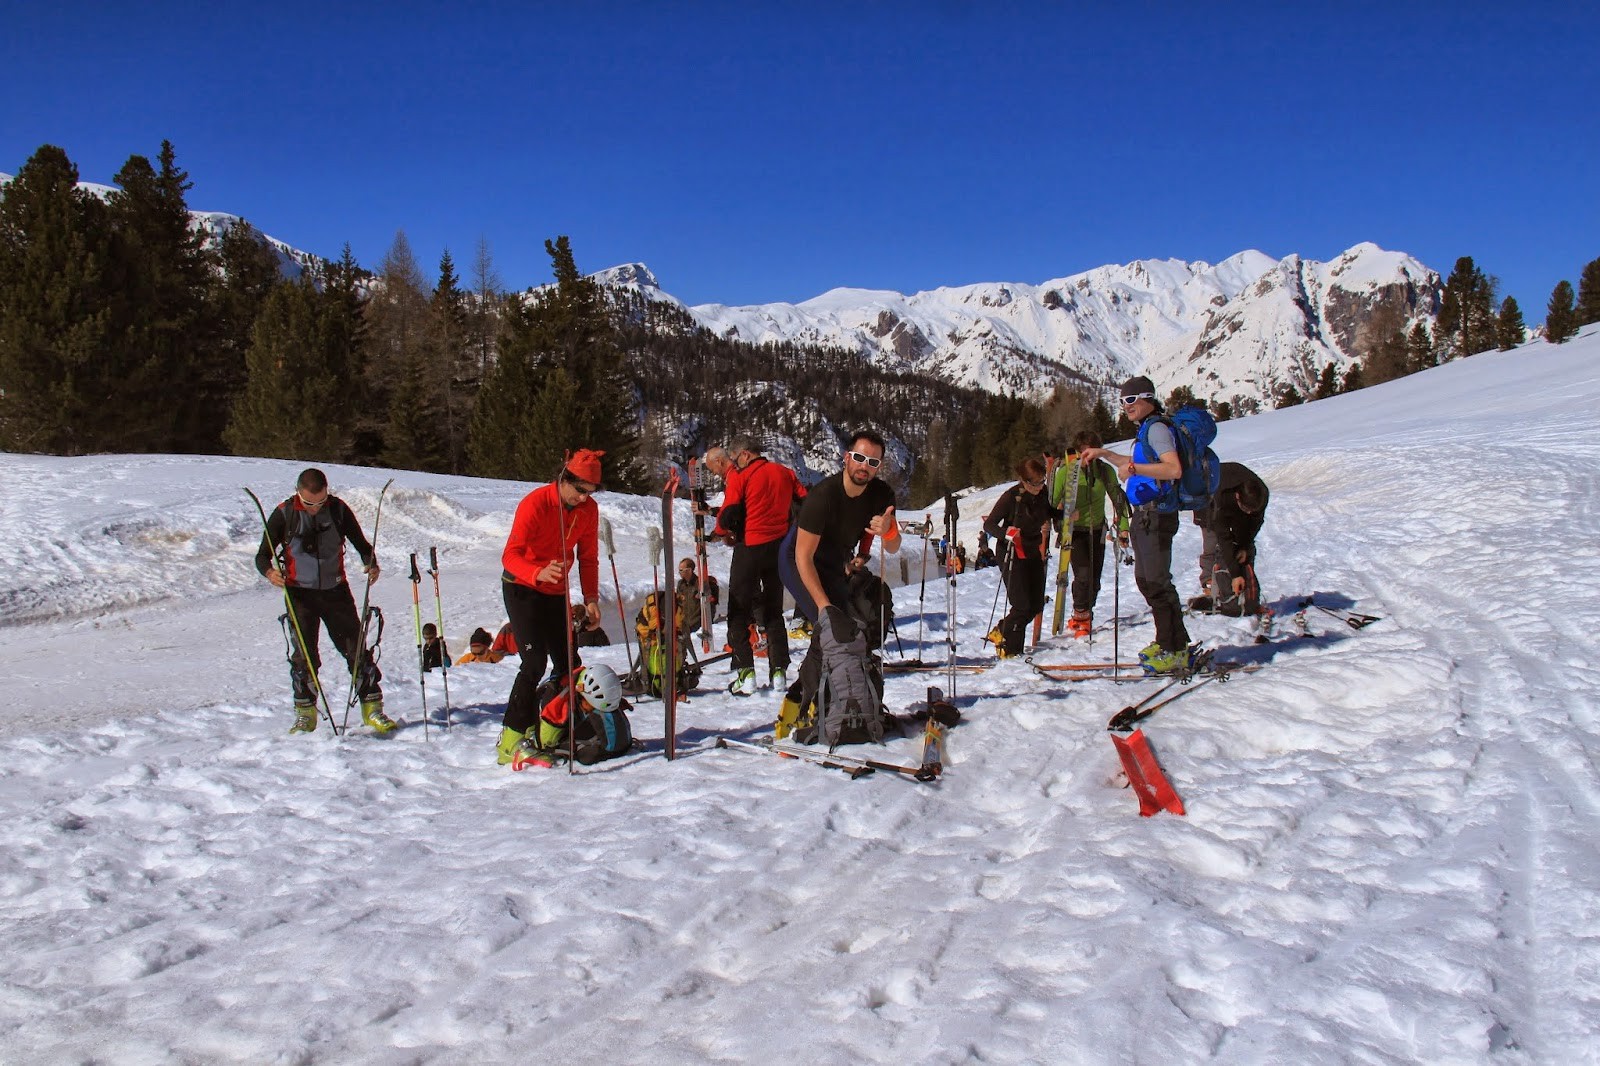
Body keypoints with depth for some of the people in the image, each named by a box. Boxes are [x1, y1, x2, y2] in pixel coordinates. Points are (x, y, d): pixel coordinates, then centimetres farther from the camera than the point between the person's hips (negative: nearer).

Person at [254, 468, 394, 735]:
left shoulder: (338, 509, -4)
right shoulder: (283, 514, -7)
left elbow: (360, 543, 5)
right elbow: (262, 556, -4)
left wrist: (371, 564, -16)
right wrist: (269, 572, -27)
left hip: (336, 590, 1)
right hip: (300, 594, -1)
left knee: (356, 648, -1)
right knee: (304, 655, -2)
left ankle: (372, 708, 7)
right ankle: (305, 713, 12)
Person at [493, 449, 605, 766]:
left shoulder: (588, 509, -4)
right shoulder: (535, 503, -22)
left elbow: (588, 557, 7)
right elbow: (510, 555, -29)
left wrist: (590, 598, -5)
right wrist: (538, 573, -49)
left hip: (556, 593, 6)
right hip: (522, 589, -6)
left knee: (568, 663, 2)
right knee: (535, 662, -17)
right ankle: (511, 739, -11)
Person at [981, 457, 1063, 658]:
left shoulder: (1045, 495, 0)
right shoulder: (1011, 496, -15)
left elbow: (1055, 514, 20)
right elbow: (989, 524, -13)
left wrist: (1061, 517, -2)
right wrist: (1006, 532, -32)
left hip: (1035, 555, 6)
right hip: (1013, 556, -6)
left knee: (1036, 604, 8)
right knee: (1022, 605, -10)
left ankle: (1002, 631, 26)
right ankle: (1008, 647, 5)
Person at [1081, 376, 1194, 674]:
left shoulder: (1156, 427, -12)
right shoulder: (1147, 429, 18)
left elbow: (1174, 469, -26)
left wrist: (1133, 467, -29)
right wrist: (1105, 455, 33)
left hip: (1155, 514, -11)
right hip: (1145, 515, 11)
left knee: (1157, 582, -11)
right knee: (1145, 580, 15)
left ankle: (1177, 652, -9)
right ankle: (1166, 642, 24)